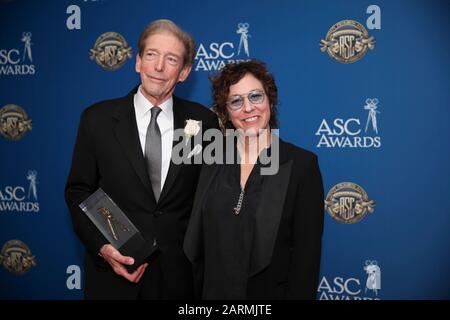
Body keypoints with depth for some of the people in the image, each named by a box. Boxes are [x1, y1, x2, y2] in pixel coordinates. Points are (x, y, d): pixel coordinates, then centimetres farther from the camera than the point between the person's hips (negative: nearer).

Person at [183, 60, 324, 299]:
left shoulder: (302, 164, -11)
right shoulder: (213, 164, 1)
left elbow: (307, 254, -12)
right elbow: (197, 243, 4)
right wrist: (197, 291, 0)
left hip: (272, 293, -3)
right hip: (215, 292, 3)